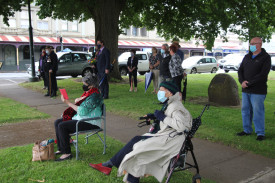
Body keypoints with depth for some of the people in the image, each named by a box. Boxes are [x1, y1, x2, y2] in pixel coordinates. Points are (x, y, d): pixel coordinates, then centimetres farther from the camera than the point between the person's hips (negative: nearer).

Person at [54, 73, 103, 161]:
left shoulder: (94, 96, -19)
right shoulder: (88, 93, 12)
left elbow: (82, 111, -26)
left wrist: (68, 103, -19)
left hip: (89, 123, -11)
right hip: (81, 118, 11)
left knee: (62, 126, -22)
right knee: (57, 122, 6)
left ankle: (67, 153, -13)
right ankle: (61, 149, 11)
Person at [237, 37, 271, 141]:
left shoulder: (265, 57, -6)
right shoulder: (247, 57, 14)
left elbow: (263, 75, -15)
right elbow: (240, 70, 12)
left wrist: (249, 83, -17)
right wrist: (242, 81, -7)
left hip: (258, 91, -6)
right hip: (245, 90, 7)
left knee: (258, 112, -3)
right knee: (245, 110, 12)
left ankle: (260, 133, 7)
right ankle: (247, 130, 24)